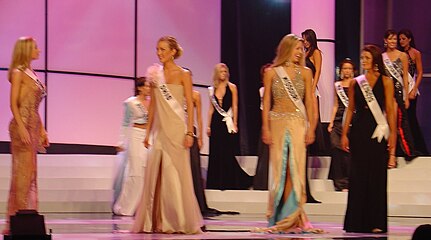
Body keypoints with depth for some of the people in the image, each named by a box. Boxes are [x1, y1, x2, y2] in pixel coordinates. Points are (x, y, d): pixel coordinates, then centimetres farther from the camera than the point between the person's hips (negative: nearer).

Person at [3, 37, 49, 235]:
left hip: (33, 126, 8)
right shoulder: (18, 73, -6)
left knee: (29, 173, 7)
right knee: (23, 172, -9)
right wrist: (22, 128, -20)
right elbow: (14, 103, -12)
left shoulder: (31, 74, 17)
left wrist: (42, 130, 17)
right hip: (22, 125, -8)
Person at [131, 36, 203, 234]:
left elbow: (190, 105, -5)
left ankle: (179, 221, 1)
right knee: (155, 174, 2)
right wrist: (148, 132, 12)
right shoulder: (155, 74, 11)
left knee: (176, 174, -5)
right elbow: (153, 105, 15)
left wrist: (189, 132, -13)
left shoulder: (183, 75, -2)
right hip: (159, 129, 5)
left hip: (176, 129, -5)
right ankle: (156, 221, 8)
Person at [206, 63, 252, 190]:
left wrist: (234, 124, -8)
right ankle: (216, 182, 8)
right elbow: (211, 108, 12)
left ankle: (228, 182, 3)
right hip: (216, 122, 3)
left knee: (227, 152, -5)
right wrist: (208, 125, 7)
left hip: (227, 122, -3)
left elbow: (235, 107, -1)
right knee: (215, 153, 2)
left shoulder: (232, 87, 2)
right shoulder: (212, 89, 10)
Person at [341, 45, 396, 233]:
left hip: (378, 132, -2)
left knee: (377, 175, -3)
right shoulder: (355, 83, 10)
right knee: (358, 176, 1)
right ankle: (357, 221, 6)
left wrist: (393, 133, -9)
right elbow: (350, 109, 11)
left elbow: (390, 109, -1)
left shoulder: (385, 82, 3)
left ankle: (376, 222, 1)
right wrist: (344, 134, 5)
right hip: (358, 131, 2)